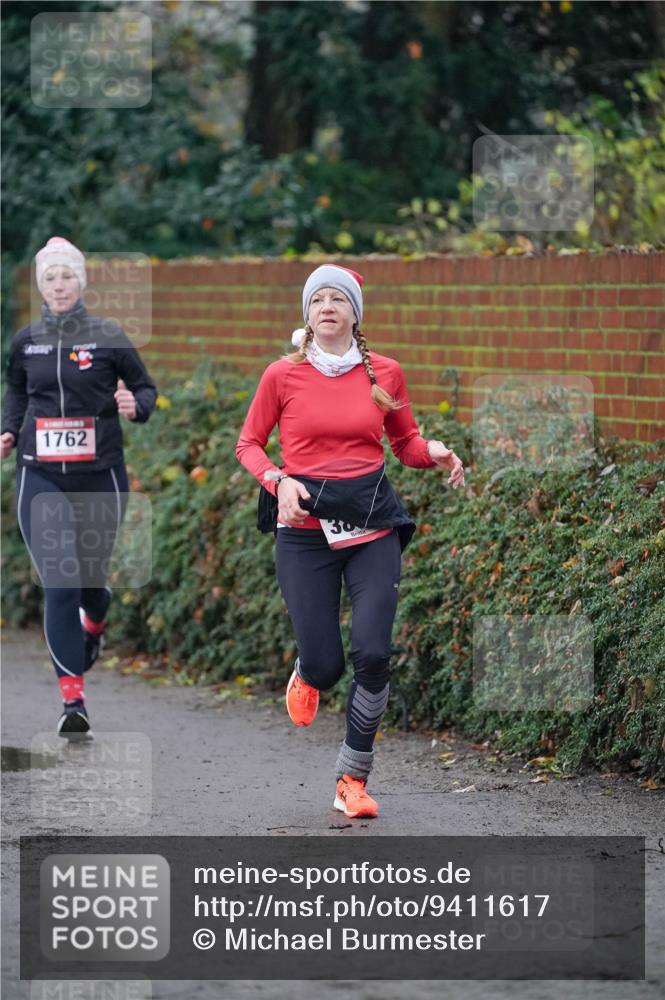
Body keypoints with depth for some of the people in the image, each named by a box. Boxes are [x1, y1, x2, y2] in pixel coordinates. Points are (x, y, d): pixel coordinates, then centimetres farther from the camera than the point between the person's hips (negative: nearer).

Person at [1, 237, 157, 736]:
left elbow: (146, 387, 6)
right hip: (41, 476, 1)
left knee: (91, 577, 12)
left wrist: (135, 405, -16)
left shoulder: (108, 337, -3)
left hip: (99, 475, -1)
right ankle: (73, 698, -10)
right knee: (58, 584, -11)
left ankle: (94, 623, 52)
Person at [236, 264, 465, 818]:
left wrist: (435, 452, -6)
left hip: (372, 523, 1)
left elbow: (406, 441, 16)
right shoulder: (283, 375, 0)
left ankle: (354, 779, 3)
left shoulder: (385, 372, 4)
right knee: (325, 664, -4)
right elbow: (249, 444, 8)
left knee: (373, 653, -13)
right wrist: (279, 480, -11)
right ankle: (307, 677, 38)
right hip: (305, 526, -1)